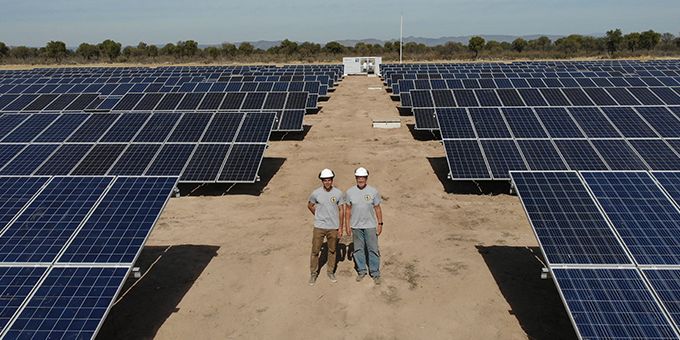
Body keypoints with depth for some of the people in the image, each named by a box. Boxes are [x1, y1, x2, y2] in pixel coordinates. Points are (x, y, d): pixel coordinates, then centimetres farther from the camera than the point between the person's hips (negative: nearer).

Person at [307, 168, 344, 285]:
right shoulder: (316, 193, -9)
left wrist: (340, 227, -1)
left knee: (332, 250, 14)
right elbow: (310, 206, 9)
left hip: (333, 227, 1)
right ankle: (313, 273, 19)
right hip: (319, 227, -1)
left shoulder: (338, 193, -7)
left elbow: (341, 210, 0)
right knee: (315, 251, 4)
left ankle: (330, 272, 30)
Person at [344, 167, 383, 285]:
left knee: (373, 249, 3)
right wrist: (347, 225, 3)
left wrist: (380, 224, -2)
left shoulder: (373, 191, -5)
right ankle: (361, 271, 26)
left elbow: (377, 208, 1)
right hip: (356, 226, 1)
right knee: (358, 249, 12)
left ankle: (375, 273, 14)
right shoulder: (350, 192, -3)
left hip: (370, 226, -1)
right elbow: (348, 210, 4)